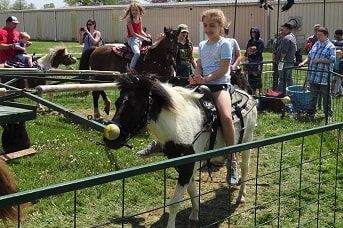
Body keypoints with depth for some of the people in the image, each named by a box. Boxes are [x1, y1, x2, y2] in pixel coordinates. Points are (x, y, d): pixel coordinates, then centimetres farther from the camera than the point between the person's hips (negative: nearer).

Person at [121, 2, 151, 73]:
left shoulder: (139, 19, 11)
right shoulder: (129, 20, -10)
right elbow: (132, 33, -16)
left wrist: (146, 36, -1)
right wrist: (143, 38, -20)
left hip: (139, 38, 8)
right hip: (132, 39, -8)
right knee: (137, 53, -29)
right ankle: (131, 68, -15)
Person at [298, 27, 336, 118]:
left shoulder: (330, 46, -6)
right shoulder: (316, 44, 15)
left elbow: (331, 59, -15)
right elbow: (309, 56, 19)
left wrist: (319, 60, -19)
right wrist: (304, 62, 3)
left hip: (324, 77, -6)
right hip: (313, 76, 6)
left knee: (326, 96, 5)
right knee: (313, 95, 11)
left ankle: (328, 114, 16)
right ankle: (311, 112, 19)